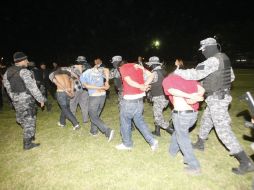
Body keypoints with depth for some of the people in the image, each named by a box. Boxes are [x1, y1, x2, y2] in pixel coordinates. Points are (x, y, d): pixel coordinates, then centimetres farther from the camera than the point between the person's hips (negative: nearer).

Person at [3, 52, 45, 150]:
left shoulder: (8, 71, 7)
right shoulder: (24, 72, -18)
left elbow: (7, 86, 13)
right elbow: (32, 87, -21)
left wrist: (14, 98, 23)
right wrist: (41, 99, -14)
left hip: (16, 100, 8)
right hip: (26, 99, -8)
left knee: (23, 119, 21)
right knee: (29, 120, 3)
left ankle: (30, 136, 39)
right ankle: (27, 144, 11)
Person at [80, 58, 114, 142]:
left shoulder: (83, 75, 0)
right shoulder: (99, 70, 6)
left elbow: (87, 86, -14)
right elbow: (106, 70, -13)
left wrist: (101, 87, -15)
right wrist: (107, 82, -8)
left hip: (93, 97, -5)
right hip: (103, 95, 5)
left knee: (94, 117, 7)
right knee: (96, 114, 23)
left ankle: (108, 131, -9)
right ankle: (94, 131, 37)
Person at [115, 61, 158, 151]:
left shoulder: (123, 68, -7)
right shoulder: (137, 66, 10)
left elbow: (129, 81, -20)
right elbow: (151, 75, 7)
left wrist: (140, 87, -10)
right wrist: (145, 85, -2)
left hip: (129, 100, -6)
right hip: (139, 99, 7)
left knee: (125, 121, 12)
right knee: (139, 120, 18)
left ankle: (127, 144, 27)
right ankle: (152, 141, 15)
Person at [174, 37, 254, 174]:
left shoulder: (213, 61, -20)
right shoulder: (223, 58, 9)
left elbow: (196, 74, -29)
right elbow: (231, 77, 19)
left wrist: (177, 72, -18)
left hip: (216, 99, -10)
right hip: (221, 96, 10)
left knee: (223, 130, -5)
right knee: (206, 121, 23)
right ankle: (200, 144, 43)